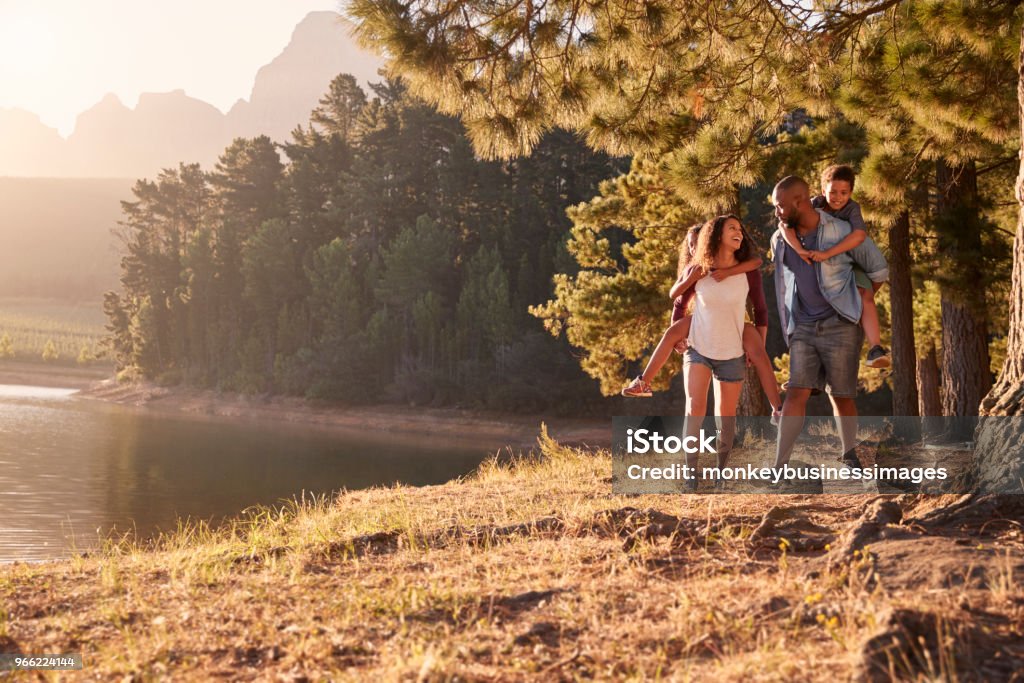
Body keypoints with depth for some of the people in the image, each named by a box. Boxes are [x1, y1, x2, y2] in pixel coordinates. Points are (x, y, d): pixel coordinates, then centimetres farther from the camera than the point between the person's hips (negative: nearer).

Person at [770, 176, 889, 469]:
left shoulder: (843, 232, -10)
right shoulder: (779, 240, 4)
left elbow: (879, 270, 2)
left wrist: (855, 303, 11)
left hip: (840, 326, -3)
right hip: (803, 328, 3)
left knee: (841, 396, 4)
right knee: (796, 393, -8)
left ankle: (850, 455, 25)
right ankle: (780, 465, -10)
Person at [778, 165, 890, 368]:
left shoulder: (852, 208, -22)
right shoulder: (815, 205, -17)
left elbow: (859, 235, -41)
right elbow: (785, 224, -29)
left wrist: (828, 253, -49)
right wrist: (799, 249, -45)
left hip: (851, 264, -4)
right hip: (821, 268, 4)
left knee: (865, 297, -24)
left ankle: (875, 349, -34)